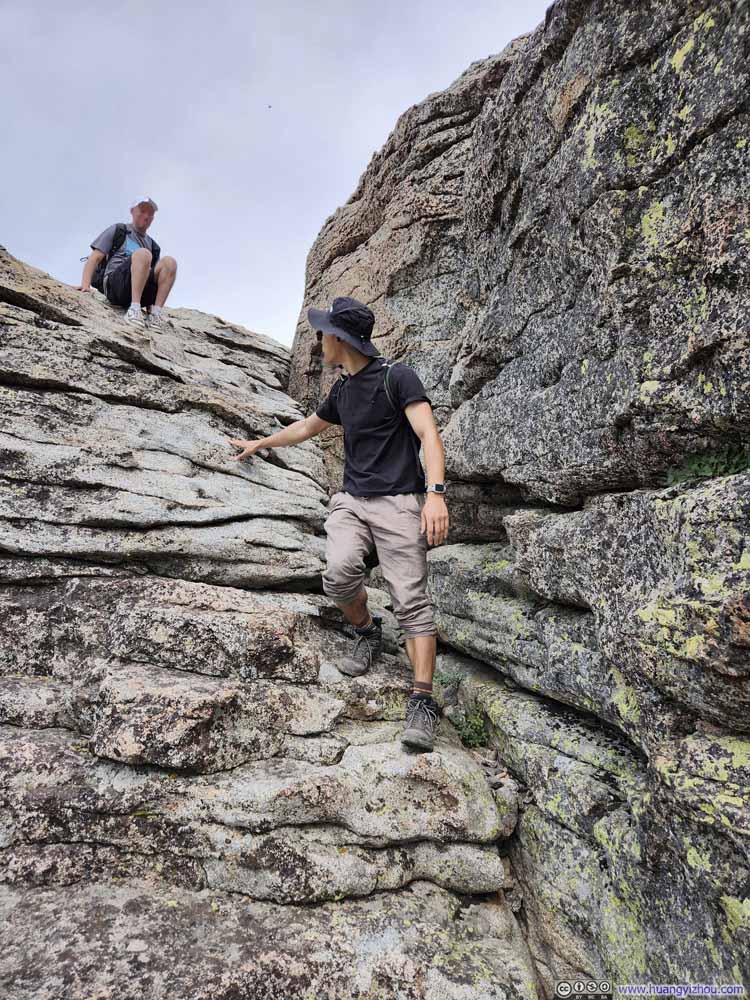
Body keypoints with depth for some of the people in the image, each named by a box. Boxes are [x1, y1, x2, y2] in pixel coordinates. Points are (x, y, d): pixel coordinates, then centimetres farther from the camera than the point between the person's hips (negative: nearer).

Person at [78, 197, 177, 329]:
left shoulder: (152, 245, 29)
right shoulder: (117, 230, 18)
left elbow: (156, 274, 23)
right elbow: (94, 258, 10)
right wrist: (85, 285, -8)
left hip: (143, 293, 3)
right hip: (115, 284, -3)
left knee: (169, 262, -18)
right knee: (143, 253, -29)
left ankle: (156, 312, -28)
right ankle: (134, 309, -39)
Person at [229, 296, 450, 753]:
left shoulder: (398, 376, -4)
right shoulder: (343, 390, 17)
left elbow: (429, 434, -15)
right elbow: (306, 427, 33)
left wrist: (435, 492, -29)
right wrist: (259, 444, 45)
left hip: (398, 502, -5)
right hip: (351, 500, 5)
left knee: (411, 600, -12)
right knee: (340, 572, -22)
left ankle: (423, 702, -7)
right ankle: (367, 632, 8)